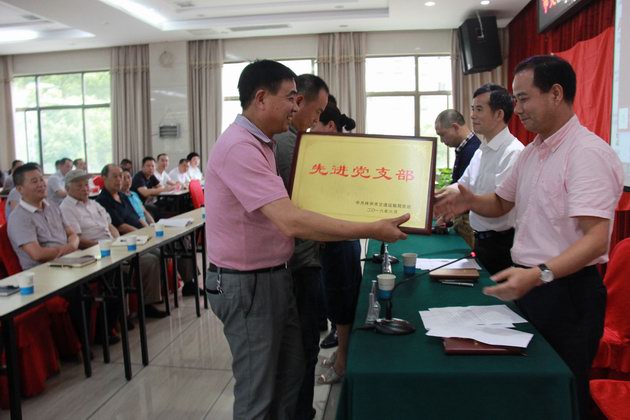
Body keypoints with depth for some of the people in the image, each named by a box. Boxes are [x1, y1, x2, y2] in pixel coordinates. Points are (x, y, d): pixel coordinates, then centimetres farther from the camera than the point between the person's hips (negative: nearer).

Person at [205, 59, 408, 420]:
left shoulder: (259, 142, 11)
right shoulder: (240, 147, -23)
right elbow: (292, 222, -32)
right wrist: (372, 230, -28)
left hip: (275, 276, 10)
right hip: (247, 284, -10)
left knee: (290, 376, 21)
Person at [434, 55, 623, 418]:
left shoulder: (588, 152, -18)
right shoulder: (531, 152, 10)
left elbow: (596, 238, -27)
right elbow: (501, 204, 21)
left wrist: (539, 274, -41)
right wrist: (470, 201, -2)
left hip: (568, 292, -8)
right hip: (528, 285, 8)